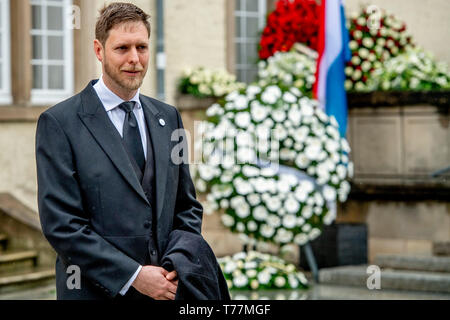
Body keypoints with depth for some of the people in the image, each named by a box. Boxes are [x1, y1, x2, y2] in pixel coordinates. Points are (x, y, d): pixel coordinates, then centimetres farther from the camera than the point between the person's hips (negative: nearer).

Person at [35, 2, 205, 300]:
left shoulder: (168, 117, 8)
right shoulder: (59, 123, -8)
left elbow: (186, 205, 13)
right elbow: (61, 224, -14)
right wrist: (133, 276, -17)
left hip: (164, 287, 5)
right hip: (97, 291, -4)